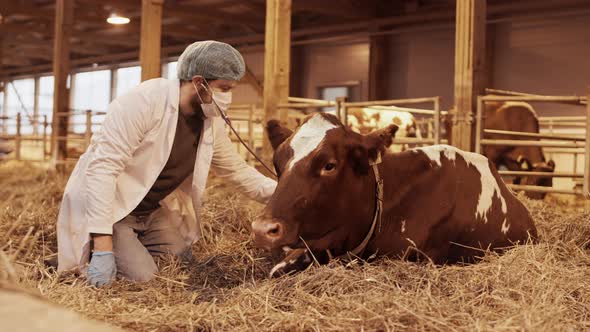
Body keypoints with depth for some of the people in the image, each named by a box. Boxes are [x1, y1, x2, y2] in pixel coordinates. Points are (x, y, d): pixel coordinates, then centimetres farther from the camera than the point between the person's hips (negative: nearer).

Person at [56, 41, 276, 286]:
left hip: (153, 211, 7)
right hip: (107, 207, -7)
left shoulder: (212, 122, -4)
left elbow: (237, 170, 12)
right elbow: (102, 168, -31)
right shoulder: (142, 102, -27)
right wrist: (103, 245, -34)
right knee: (141, 277, -19)